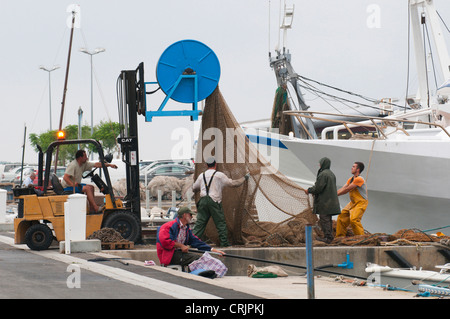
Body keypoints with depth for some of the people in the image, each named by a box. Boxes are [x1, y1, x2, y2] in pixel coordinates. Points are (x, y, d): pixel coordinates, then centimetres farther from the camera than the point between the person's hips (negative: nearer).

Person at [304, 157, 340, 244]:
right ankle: (329, 236, 14)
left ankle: (328, 237, -10)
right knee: (328, 219, 12)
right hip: (331, 200, 9)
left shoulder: (323, 174, -15)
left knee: (324, 219, -7)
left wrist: (309, 190, -2)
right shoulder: (331, 174, 14)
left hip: (324, 201, -9)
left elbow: (318, 188, -19)